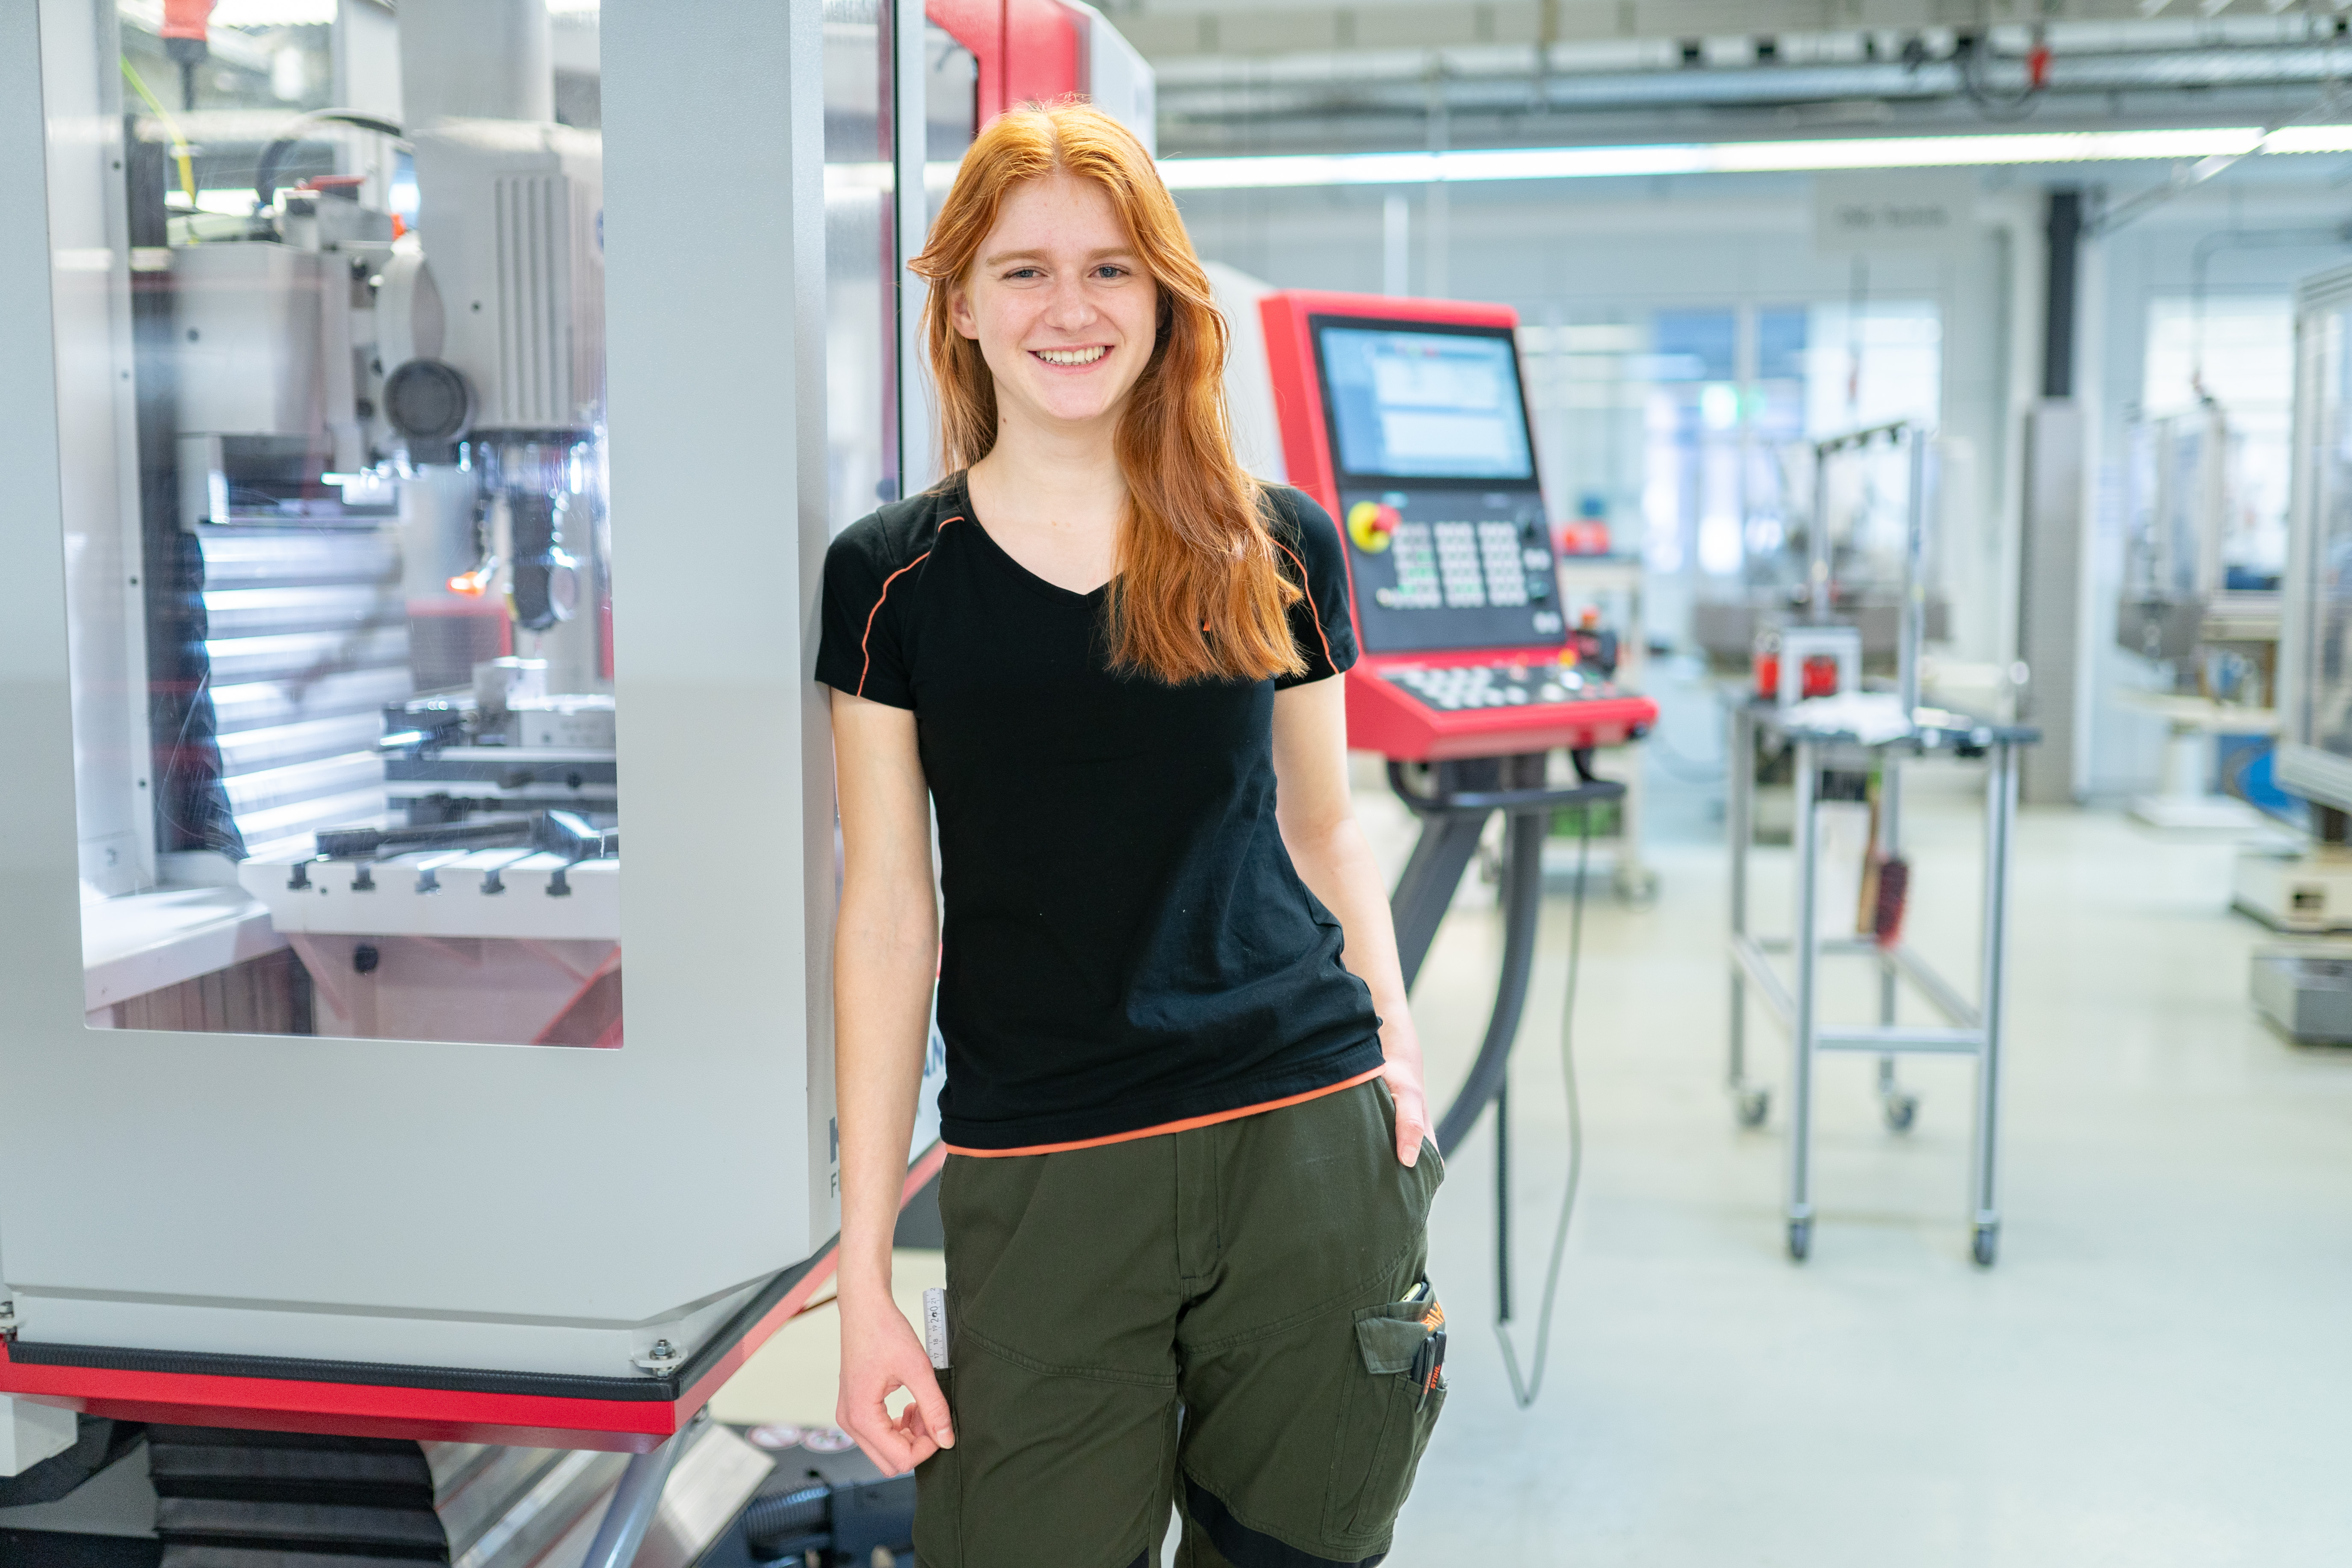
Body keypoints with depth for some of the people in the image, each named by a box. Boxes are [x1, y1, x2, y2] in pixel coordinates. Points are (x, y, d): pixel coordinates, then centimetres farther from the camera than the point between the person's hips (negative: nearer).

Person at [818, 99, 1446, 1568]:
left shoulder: (1278, 548, 4)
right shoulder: (893, 578, 1)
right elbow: (889, 916, 1)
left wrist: (1392, 1033, -2)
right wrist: (865, 1273, 0)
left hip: (1304, 1144, 1)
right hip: (1038, 1175, -1)